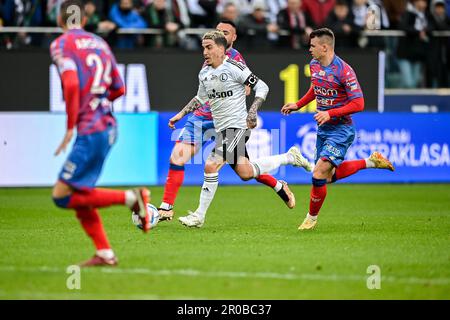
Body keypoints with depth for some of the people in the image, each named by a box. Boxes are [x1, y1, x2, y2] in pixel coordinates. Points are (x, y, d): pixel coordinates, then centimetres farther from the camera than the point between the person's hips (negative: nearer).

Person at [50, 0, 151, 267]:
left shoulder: (61, 45, -6)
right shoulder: (99, 43, 16)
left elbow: (71, 84, -21)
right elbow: (119, 89, 18)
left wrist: (70, 127, -14)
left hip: (91, 131, -8)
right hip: (107, 126, 8)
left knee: (63, 195, -6)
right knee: (78, 196, 13)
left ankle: (131, 198, -10)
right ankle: (105, 253, 9)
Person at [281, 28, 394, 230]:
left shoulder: (344, 71, -21)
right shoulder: (314, 65, 3)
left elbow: (358, 104, -21)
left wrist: (330, 113, -26)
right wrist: (298, 105, 13)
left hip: (341, 130, -9)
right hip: (323, 130, 9)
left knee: (319, 173, -16)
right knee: (330, 176, 12)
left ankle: (312, 217, 3)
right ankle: (371, 162, 27)